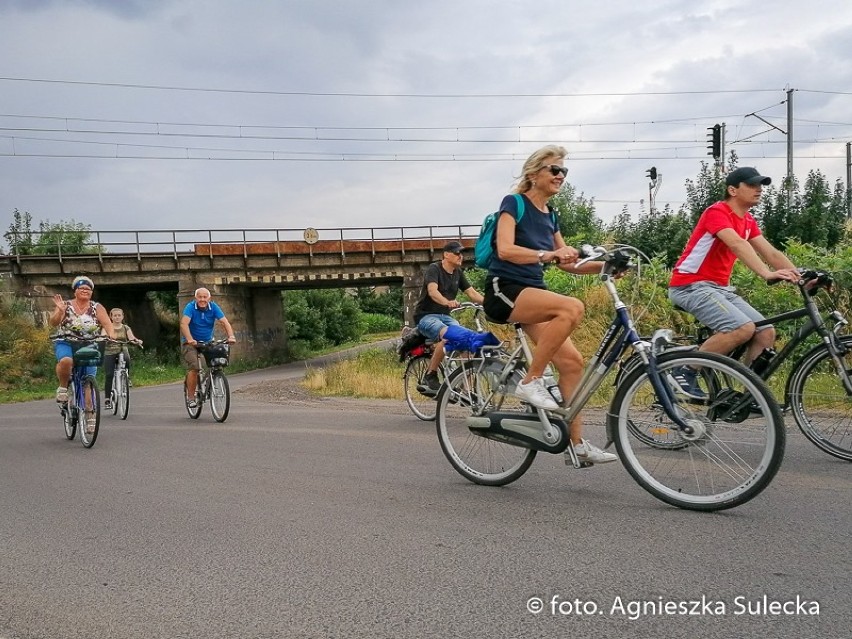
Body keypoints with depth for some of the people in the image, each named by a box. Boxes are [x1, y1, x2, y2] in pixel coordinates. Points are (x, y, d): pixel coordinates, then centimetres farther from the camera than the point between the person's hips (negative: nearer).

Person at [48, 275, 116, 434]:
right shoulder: (66, 305, 0)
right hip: (66, 344, -1)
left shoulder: (97, 307, 2)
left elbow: (107, 323, -10)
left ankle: (90, 415, 6)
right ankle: (63, 386, -9)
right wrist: (60, 311, -29)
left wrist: (111, 335, -31)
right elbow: (53, 323, -9)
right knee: (65, 361, -36)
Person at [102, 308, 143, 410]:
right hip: (109, 353, -1)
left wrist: (137, 341, -26)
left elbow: (131, 338, -4)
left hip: (122, 352, 1)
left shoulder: (126, 328, 12)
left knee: (126, 359, -35)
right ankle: (107, 399, -6)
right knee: (109, 375, -13)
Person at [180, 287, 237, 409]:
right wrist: (190, 339, -44)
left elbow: (225, 322, -14)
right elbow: (184, 323, -28)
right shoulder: (190, 307, -14)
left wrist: (231, 336, -31)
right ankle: (190, 398, -9)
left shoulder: (213, 307, -6)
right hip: (191, 343, -3)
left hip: (208, 342, 4)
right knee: (194, 368, -19)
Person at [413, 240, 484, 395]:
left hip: (445, 316, 6)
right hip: (426, 315, -6)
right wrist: (447, 302, -48)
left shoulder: (458, 273, 12)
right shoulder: (434, 269, -10)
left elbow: (472, 292, 5)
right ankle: (430, 377, -25)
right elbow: (432, 291, -27)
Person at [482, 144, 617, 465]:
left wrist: (603, 265, 1)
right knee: (572, 307, -32)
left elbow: (568, 262, 17)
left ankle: (577, 444, 1)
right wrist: (548, 255, -33)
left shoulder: (549, 216, 17)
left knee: (572, 361, -5)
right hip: (504, 290, -8)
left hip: (532, 293, 8)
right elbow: (505, 249, -20)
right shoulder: (514, 203, -5)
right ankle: (531, 381, -20)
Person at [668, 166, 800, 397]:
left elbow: (771, 253, 4)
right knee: (743, 328, -27)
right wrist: (766, 274, -43)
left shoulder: (748, 221, 14)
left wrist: (800, 275, -11)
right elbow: (738, 245, -31)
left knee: (766, 333, -4)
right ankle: (685, 372, -15)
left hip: (720, 288, 9)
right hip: (690, 285, -9)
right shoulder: (717, 212, -14)